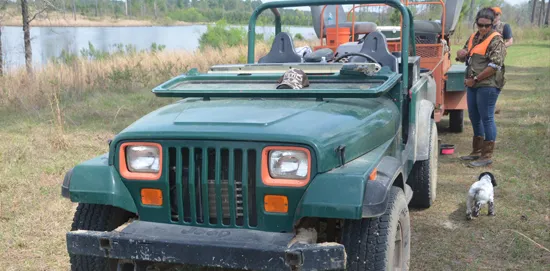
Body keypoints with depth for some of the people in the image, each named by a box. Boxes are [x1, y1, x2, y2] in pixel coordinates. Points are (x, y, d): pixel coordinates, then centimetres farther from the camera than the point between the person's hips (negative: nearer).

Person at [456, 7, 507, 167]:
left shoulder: (496, 40, -10)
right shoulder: (474, 37, 14)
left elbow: (495, 65, -18)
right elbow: (462, 57, 23)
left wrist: (475, 79, -15)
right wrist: (461, 54, -2)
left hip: (488, 85, -8)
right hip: (473, 85, 8)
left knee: (486, 118, -5)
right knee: (474, 117, 15)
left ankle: (487, 156, 1)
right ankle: (477, 151, 28)